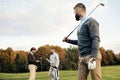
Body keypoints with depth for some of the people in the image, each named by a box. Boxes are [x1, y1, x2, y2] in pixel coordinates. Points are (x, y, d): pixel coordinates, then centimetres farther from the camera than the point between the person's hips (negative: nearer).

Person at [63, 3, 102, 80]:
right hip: (82, 57, 8)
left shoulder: (91, 21, -5)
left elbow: (95, 39, -15)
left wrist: (93, 57, -24)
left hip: (92, 56, -8)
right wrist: (69, 40, 26)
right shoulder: (81, 25, 19)